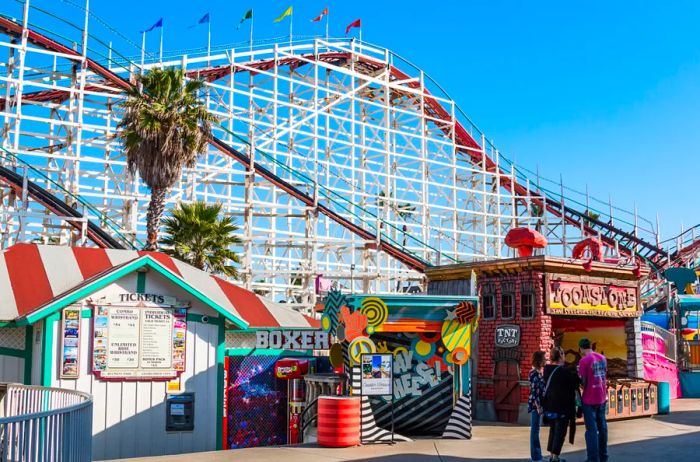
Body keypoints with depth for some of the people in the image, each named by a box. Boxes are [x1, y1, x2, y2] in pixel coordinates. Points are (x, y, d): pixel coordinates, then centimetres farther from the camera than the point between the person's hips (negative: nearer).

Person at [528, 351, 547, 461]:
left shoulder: (539, 372, 14)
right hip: (535, 404, -9)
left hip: (538, 404, 9)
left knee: (536, 430, 14)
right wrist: (538, 406, -21)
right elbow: (534, 391, -19)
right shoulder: (534, 373, -15)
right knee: (535, 430, -4)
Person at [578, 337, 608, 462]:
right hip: (602, 398, 7)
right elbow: (604, 376, 14)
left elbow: (583, 382, -14)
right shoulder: (602, 358, 6)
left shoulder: (584, 360, -16)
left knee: (592, 429, -2)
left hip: (589, 399, -6)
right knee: (602, 426, 14)